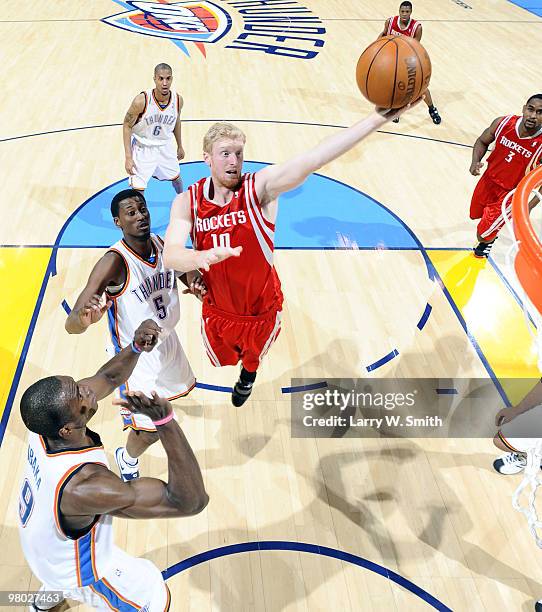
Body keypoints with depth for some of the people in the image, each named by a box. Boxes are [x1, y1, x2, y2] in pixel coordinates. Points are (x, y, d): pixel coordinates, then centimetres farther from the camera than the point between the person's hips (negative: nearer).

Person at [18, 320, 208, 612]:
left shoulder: (47, 415, -28)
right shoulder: (84, 487, -48)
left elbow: (107, 378, -9)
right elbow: (191, 500, -46)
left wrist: (136, 347, -30)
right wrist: (164, 421, -55)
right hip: (74, 568, -6)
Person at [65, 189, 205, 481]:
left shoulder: (161, 243, -12)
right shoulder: (114, 261, -32)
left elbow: (186, 269, 7)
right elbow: (71, 324, -38)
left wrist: (195, 280, -19)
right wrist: (84, 318, -63)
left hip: (167, 340, 7)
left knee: (179, 387, 32)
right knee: (150, 429, -1)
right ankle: (127, 460, 35)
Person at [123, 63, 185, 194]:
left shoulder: (178, 100, -15)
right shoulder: (141, 101, -28)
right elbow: (127, 126, -17)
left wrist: (180, 146, 16)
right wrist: (128, 157, -21)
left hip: (164, 145, 4)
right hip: (142, 147, -4)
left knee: (176, 177, 24)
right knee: (138, 189, -9)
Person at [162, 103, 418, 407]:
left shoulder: (261, 187, -24)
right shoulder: (187, 202, -16)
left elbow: (313, 159, -39)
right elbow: (170, 255, -29)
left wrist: (378, 119, -53)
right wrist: (201, 258, -54)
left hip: (262, 310, -1)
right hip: (217, 311, 1)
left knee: (253, 355, 29)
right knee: (221, 359, 28)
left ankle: (248, 373, 67)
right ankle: (235, 359, 67)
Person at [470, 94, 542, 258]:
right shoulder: (504, 123, -19)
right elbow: (482, 141, 1)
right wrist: (475, 161, -17)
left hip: (511, 193, -4)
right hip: (488, 180, 4)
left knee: (483, 236, -2)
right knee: (475, 214, 28)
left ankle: (488, 242, 36)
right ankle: (491, 227, 62)